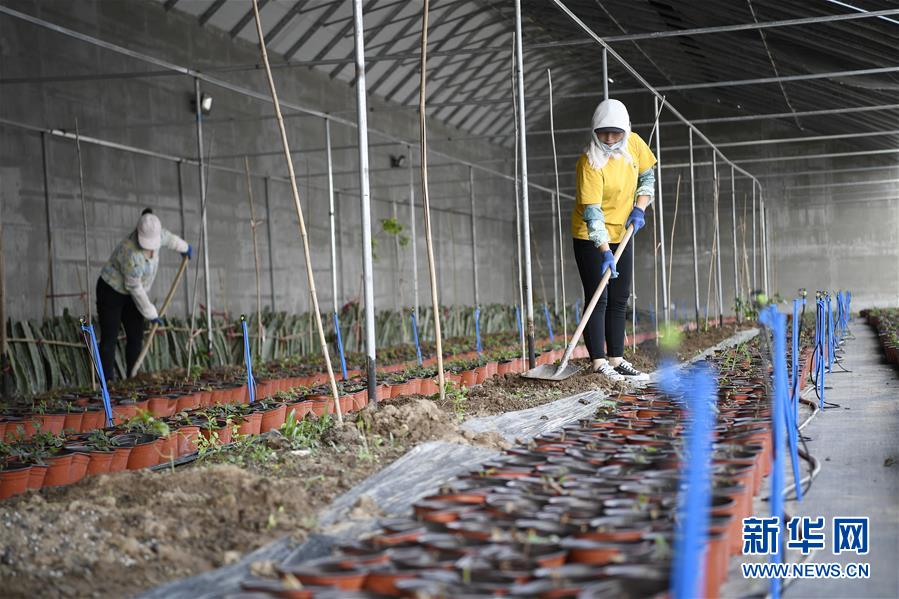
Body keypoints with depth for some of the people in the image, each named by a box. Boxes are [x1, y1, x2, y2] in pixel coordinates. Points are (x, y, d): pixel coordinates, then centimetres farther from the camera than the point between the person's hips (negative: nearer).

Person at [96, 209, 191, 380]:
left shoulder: (153, 232, -14)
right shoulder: (132, 253, -34)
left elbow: (168, 238, 12)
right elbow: (134, 287, -24)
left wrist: (184, 247, 32)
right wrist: (151, 313, -15)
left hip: (130, 295, 7)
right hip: (111, 291, -7)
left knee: (136, 337, 2)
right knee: (109, 338, -9)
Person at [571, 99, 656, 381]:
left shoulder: (634, 144, -6)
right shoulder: (590, 161, -24)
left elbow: (647, 176, 11)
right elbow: (592, 210, -29)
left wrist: (639, 207, -5)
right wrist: (605, 252, -36)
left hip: (621, 233, 6)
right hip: (591, 238, -6)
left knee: (619, 300, 10)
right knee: (598, 299, -8)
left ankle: (615, 358, 17)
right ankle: (599, 362, -6)